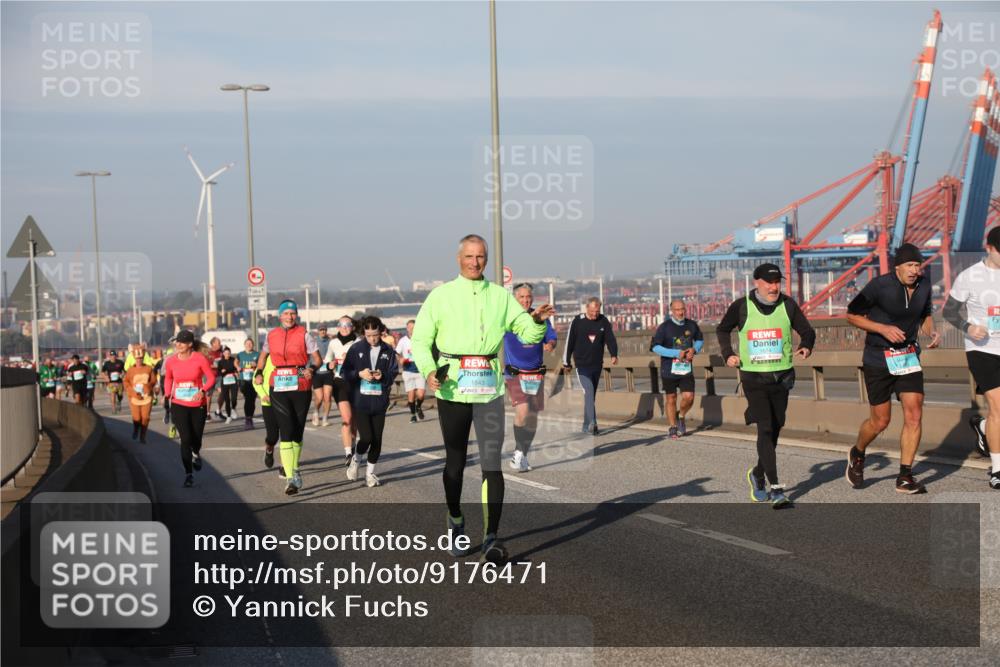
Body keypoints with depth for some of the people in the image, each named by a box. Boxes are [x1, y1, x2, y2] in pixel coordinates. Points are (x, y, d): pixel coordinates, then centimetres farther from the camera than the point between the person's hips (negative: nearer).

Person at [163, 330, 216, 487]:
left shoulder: (200, 359, -13)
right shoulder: (171, 361, -5)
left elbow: (211, 378, -7)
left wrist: (203, 391, -23)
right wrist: (167, 394, 0)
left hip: (198, 405, 0)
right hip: (179, 405, 1)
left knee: (196, 438, 10)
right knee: (185, 439, -8)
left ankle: (196, 454, 48)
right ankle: (188, 474, 0)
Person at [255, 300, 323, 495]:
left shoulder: (304, 335, -1)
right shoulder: (271, 335, 8)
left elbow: (317, 359, -1)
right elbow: (263, 355, 25)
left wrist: (311, 369, -21)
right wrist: (258, 373, 9)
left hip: (301, 387, -1)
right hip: (278, 388, 1)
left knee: (298, 432, 9)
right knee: (286, 432, -11)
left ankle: (294, 470, 31)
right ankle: (291, 479, -15)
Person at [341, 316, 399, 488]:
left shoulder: (388, 350, 3)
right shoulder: (356, 348, 0)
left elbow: (393, 373, 4)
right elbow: (344, 372, 1)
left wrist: (383, 376, -17)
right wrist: (360, 374, -16)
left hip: (379, 401, 2)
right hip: (360, 401, -2)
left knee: (377, 439, 4)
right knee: (366, 437, -10)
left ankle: (370, 472, 21)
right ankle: (356, 461, 19)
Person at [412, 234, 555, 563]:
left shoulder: (501, 296, 11)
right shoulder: (441, 296, 5)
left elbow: (528, 333, 10)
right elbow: (420, 340, 3)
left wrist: (538, 320, -13)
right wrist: (429, 370, -15)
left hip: (489, 388, 1)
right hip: (451, 387, 0)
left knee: (492, 462, -9)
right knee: (455, 461, 11)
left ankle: (491, 538, -9)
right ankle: (455, 520, 33)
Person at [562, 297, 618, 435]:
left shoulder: (603, 321, 2)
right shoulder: (577, 321, -6)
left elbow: (610, 339, -7)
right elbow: (569, 342, -1)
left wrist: (614, 355, -25)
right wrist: (566, 362, 3)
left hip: (597, 365, 4)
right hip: (582, 366, -4)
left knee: (592, 395, 12)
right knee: (589, 393, -18)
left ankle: (587, 426, 21)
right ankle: (592, 423, -27)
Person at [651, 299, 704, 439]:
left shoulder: (691, 325, 2)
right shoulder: (665, 327, -10)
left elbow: (700, 339, 19)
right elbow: (655, 347, -16)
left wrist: (694, 349, -4)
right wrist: (676, 353, -22)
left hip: (686, 369, 2)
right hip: (669, 370, -2)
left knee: (688, 397, -9)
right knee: (671, 398, 8)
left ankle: (681, 416, 22)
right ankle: (673, 427, 23)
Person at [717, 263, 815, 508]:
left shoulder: (787, 305, 1)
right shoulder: (742, 307, -2)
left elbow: (807, 331, 8)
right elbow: (722, 329, 14)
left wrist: (806, 346, -13)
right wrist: (728, 354, 0)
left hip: (781, 377, 3)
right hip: (753, 377, -3)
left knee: (774, 429, 12)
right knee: (765, 429, -13)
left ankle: (758, 474, 36)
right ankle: (775, 488, -15)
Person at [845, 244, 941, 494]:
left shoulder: (924, 285, 0)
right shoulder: (880, 285, -17)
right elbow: (852, 314, -9)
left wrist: (932, 332, -3)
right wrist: (883, 328, -21)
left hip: (908, 356, 4)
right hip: (878, 359, -4)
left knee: (914, 415, -7)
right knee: (880, 421, 2)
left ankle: (905, 477, 2)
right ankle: (857, 455, 33)